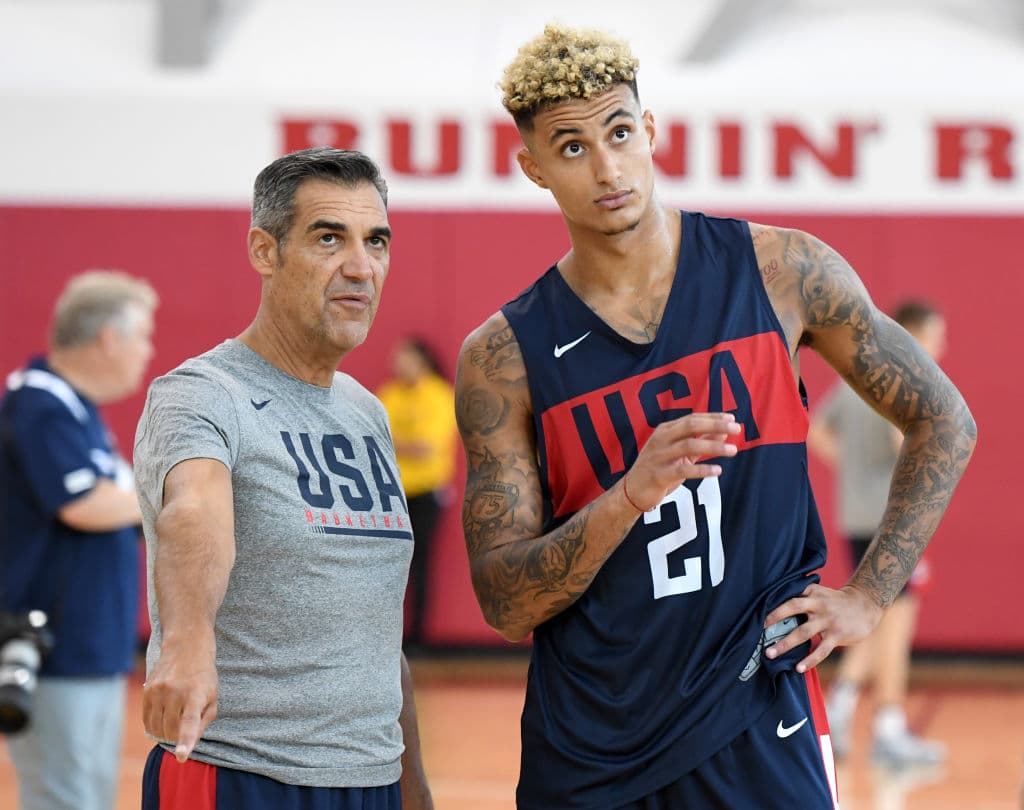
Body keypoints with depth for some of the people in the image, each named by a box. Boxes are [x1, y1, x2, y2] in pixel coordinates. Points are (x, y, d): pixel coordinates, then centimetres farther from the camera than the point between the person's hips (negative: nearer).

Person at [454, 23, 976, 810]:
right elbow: (504, 604, -6)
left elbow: (944, 422, 9)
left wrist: (869, 597, 2)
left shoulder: (778, 272, -1)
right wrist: (631, 495, -22)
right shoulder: (504, 356, -2)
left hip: (758, 733, -1)